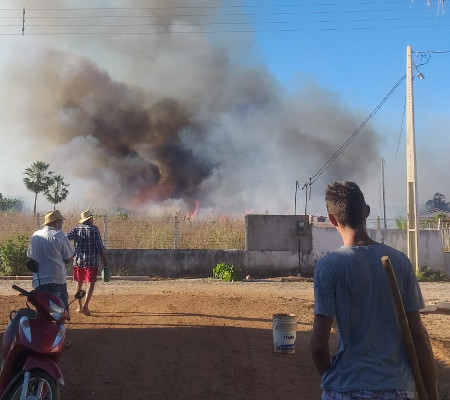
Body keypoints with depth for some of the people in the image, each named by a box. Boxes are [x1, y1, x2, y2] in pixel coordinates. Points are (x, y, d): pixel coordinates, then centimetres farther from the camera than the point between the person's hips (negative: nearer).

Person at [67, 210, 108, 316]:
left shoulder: (76, 229, 6)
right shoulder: (94, 229, -4)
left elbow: (66, 238, -10)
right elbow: (100, 246, -8)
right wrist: (105, 261, -6)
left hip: (78, 260, 4)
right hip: (91, 261, -4)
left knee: (79, 283, 16)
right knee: (91, 283, -2)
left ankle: (79, 306, 22)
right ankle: (85, 305, -18)